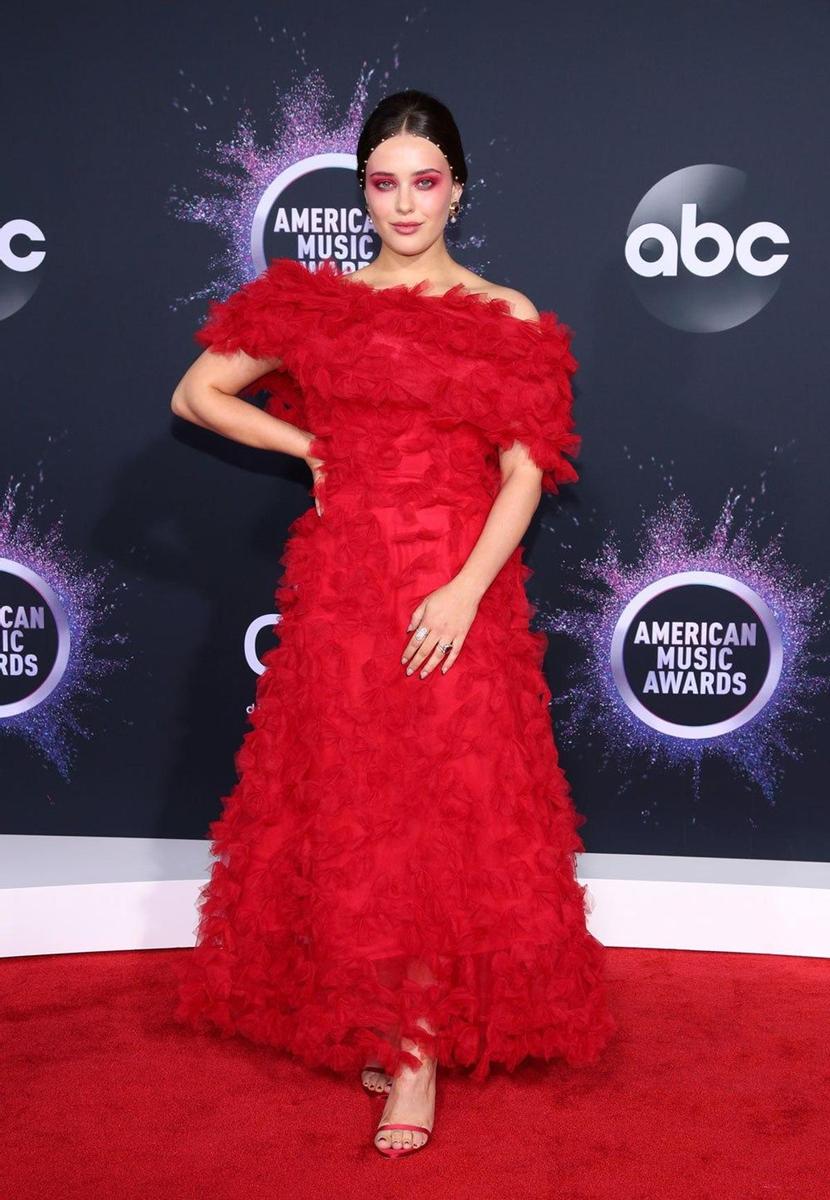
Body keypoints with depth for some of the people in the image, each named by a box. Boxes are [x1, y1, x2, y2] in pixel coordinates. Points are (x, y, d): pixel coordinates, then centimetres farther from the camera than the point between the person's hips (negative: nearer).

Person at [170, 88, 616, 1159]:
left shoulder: (506, 318, 3)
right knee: (348, 808, 6)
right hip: (342, 589, 1)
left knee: (451, 811, -1)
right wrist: (310, 447, 5)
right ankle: (374, 1020, 23)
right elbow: (197, 396, 13)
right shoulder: (314, 304, 7)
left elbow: (526, 474, -3)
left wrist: (467, 590, -15)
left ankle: (419, 1043, 10)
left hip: (459, 597, -1)